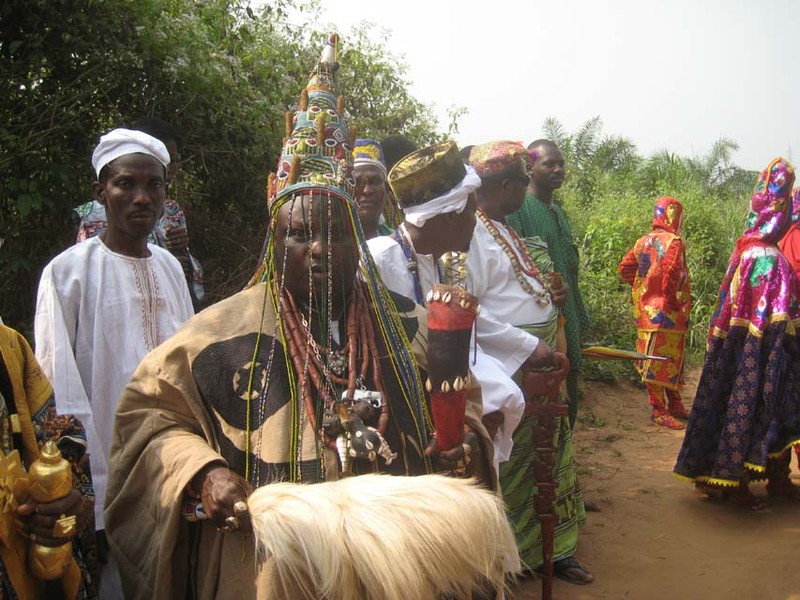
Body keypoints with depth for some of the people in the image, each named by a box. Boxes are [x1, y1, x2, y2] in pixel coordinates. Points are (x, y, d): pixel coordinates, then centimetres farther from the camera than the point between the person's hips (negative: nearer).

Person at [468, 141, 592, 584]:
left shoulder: (503, 230, 14)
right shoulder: (473, 232, -17)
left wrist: (551, 294, 1)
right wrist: (530, 345, -23)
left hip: (537, 366, 10)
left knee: (549, 457, 17)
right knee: (509, 467, 4)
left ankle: (552, 549, 32)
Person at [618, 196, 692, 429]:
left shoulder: (644, 241, 10)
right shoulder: (673, 242, -14)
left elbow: (625, 267, 12)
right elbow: (670, 273, -27)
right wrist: (671, 301, -14)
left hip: (646, 311, 9)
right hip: (664, 314, -9)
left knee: (673, 360, 18)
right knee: (659, 362, -2)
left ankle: (675, 404, 28)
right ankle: (658, 410, 6)